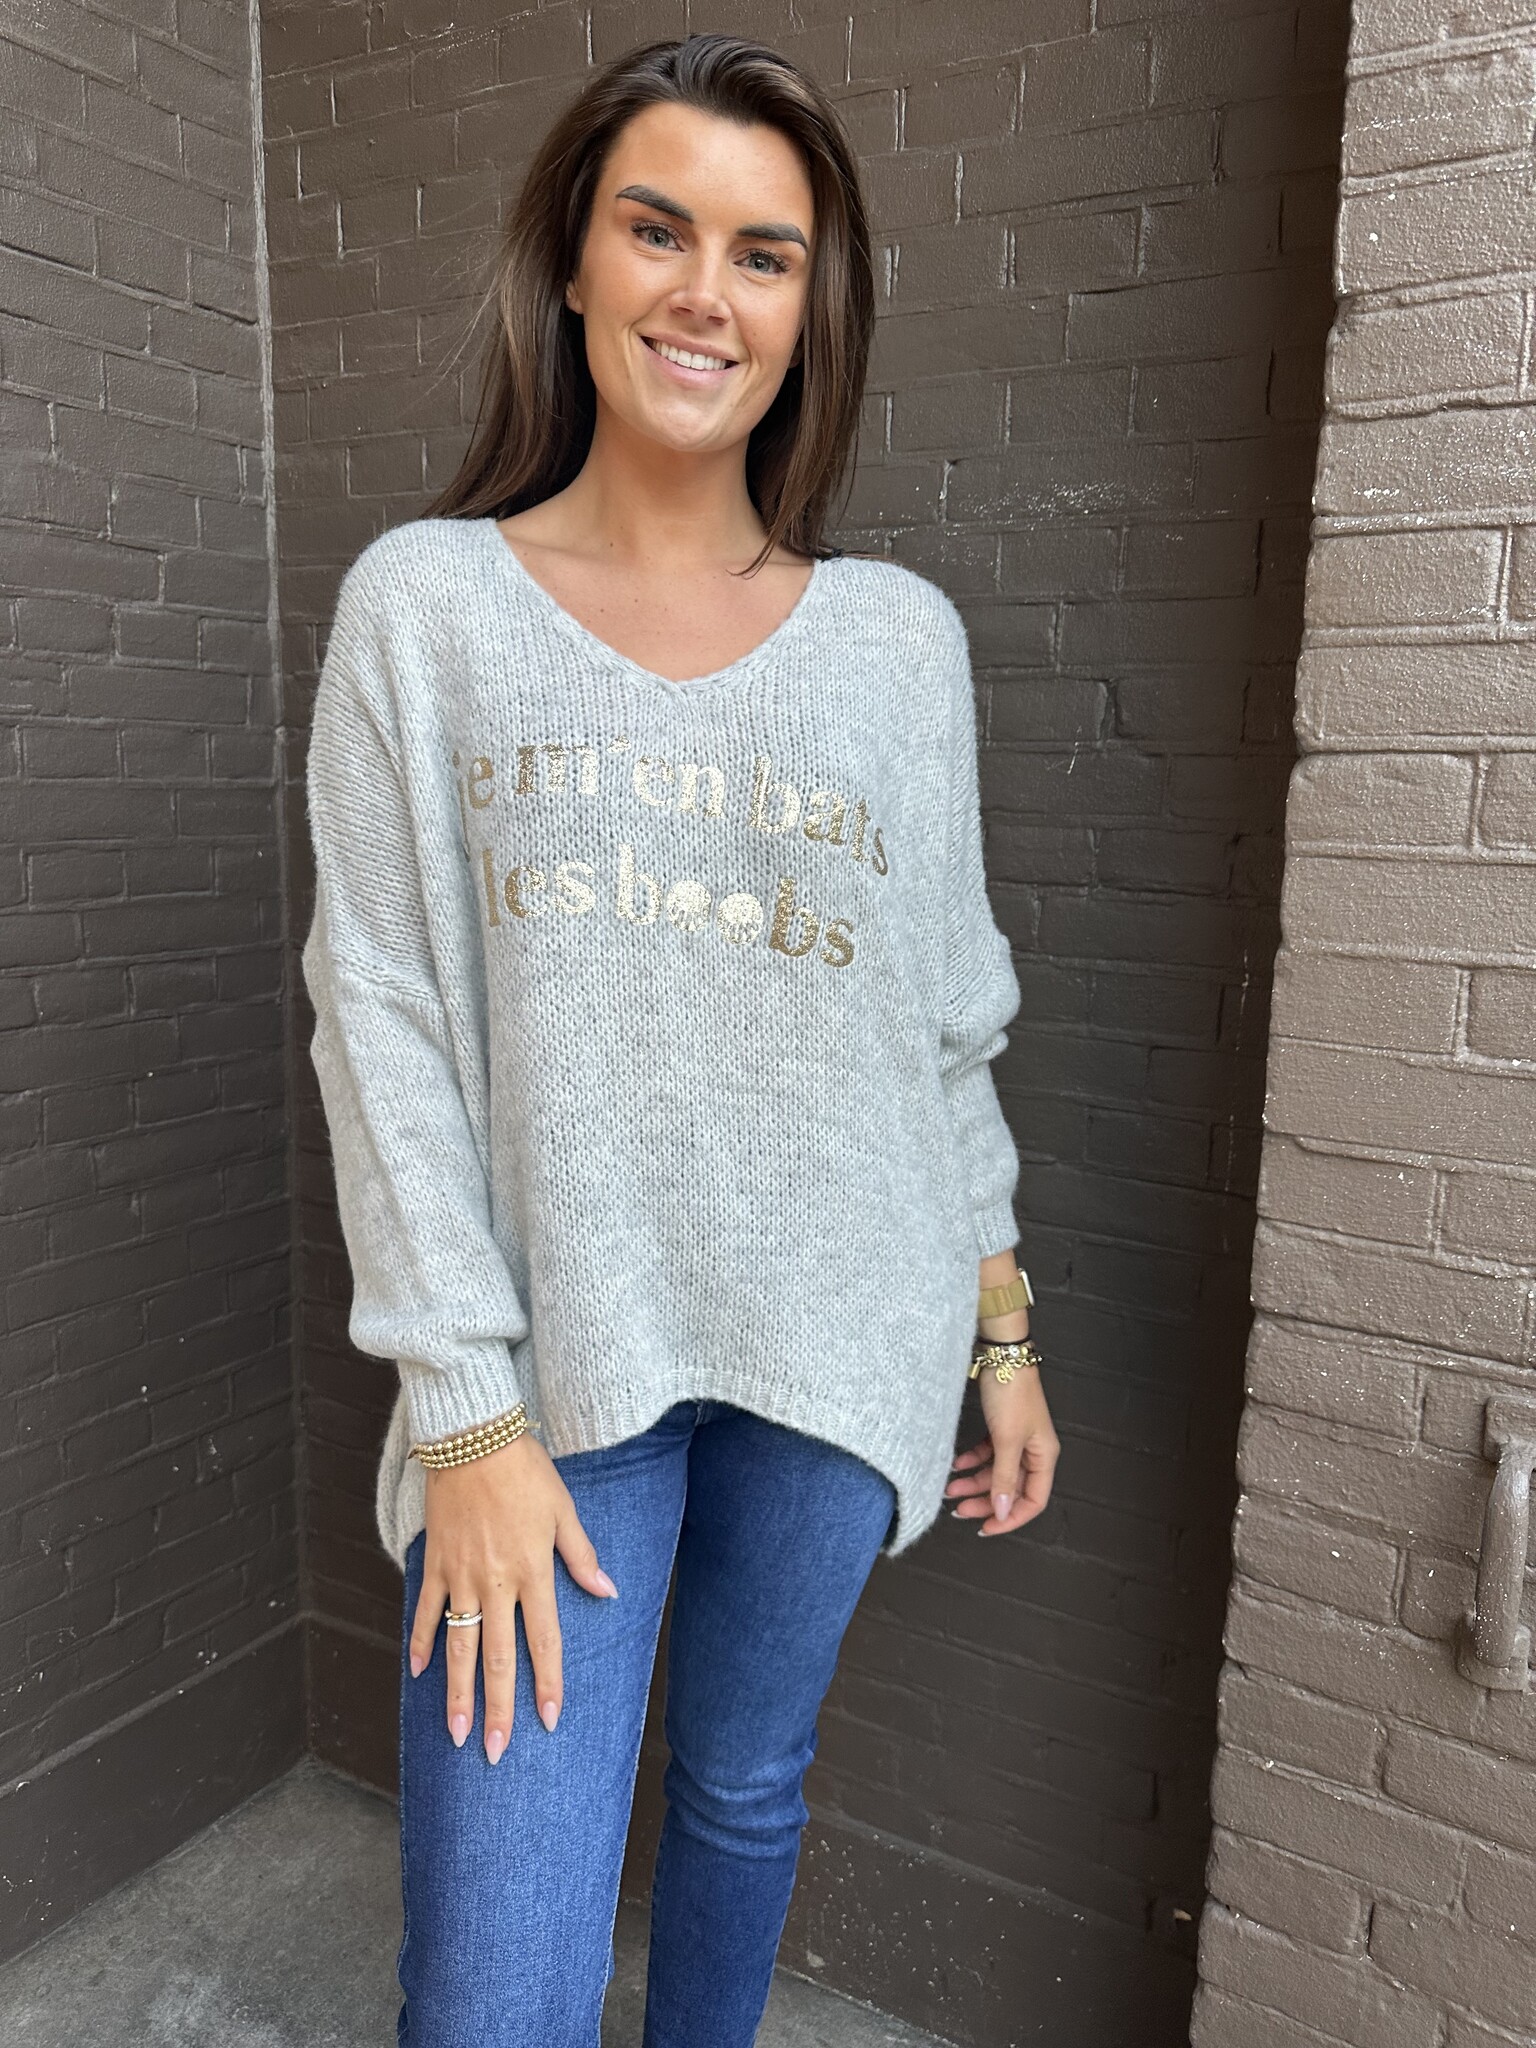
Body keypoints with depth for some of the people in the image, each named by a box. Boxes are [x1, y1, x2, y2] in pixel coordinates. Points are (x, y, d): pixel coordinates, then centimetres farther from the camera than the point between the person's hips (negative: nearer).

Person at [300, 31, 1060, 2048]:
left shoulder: (901, 635, 3)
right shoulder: (423, 603, -2)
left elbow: (951, 1012, 7)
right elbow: (382, 1016, -6)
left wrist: (1002, 1325, 9)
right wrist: (470, 1411, -10)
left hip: (831, 1345, 3)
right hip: (549, 1353, -2)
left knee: (750, 1787, 21)